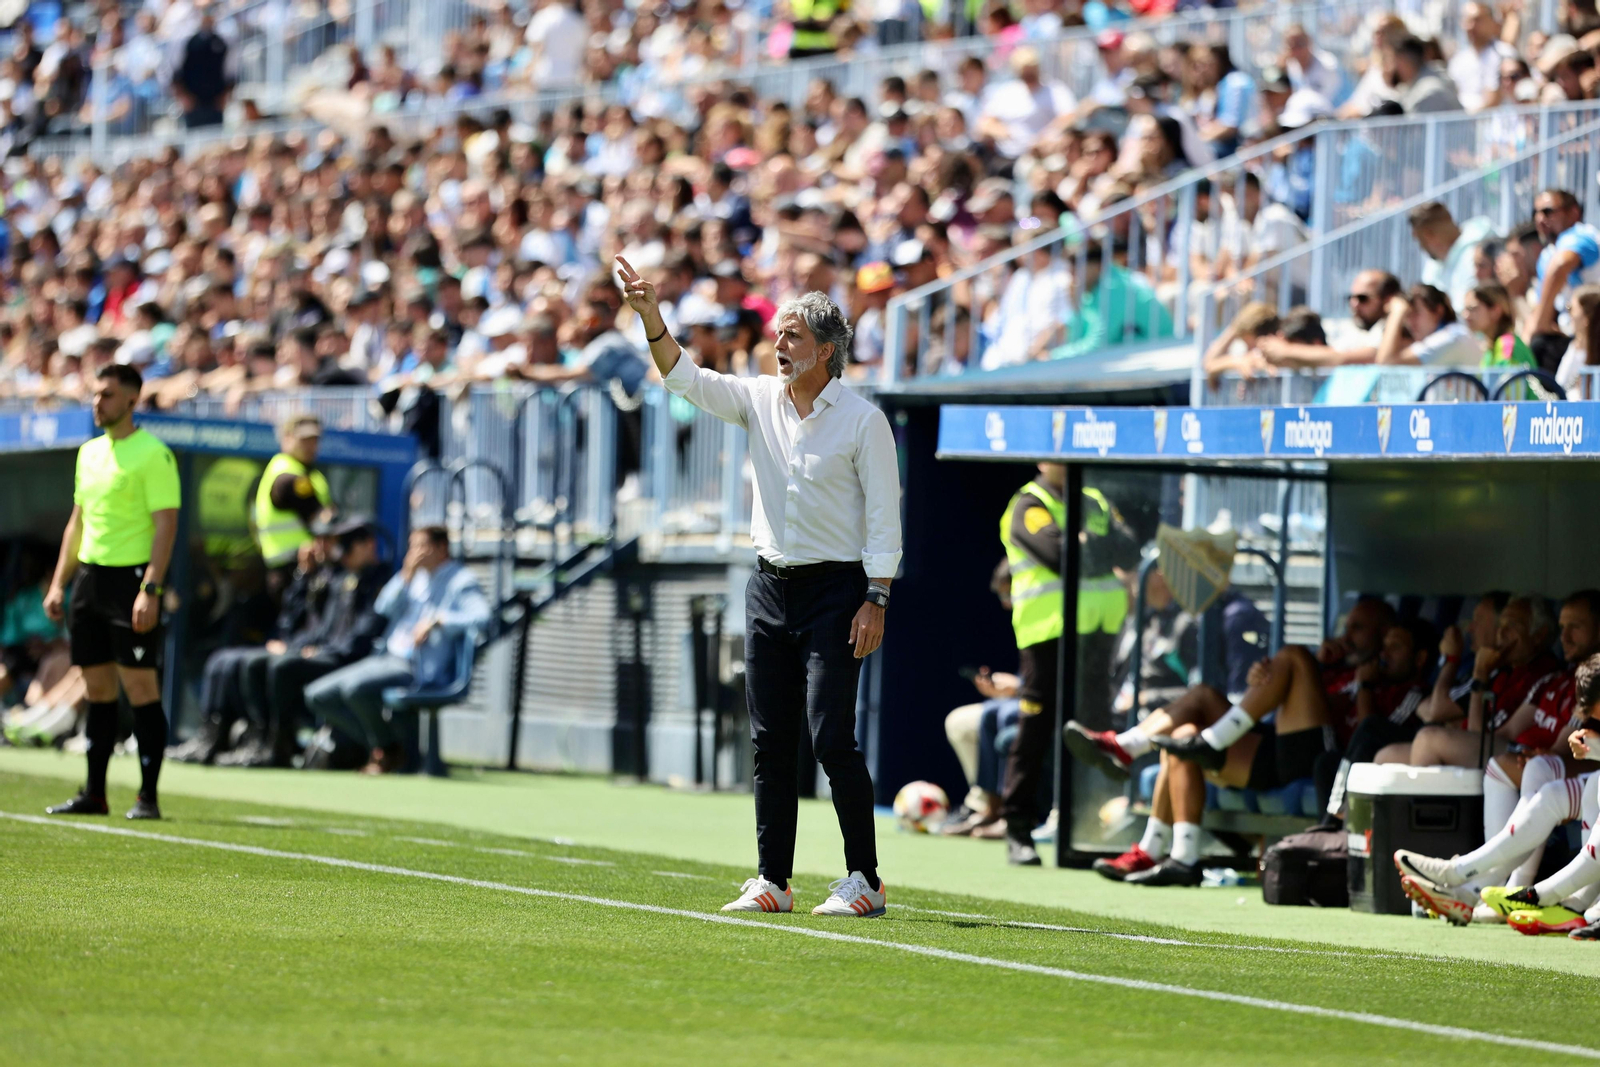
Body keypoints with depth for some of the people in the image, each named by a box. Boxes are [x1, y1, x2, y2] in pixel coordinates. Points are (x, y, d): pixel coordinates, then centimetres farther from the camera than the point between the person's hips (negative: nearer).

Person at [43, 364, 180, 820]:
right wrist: (59, 584, 16)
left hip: (131, 578, -7)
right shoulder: (89, 452, 15)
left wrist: (150, 589, -21)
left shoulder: (153, 454, -8)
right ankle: (93, 794, 13)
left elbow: (166, 524, -14)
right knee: (98, 688, 9)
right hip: (90, 577, 7)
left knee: (140, 687, -7)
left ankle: (148, 797, -3)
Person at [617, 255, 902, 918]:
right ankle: (773, 882, 9)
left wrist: (876, 601, -14)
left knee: (831, 738, -12)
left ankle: (864, 881, -7)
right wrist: (651, 318, -19)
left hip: (835, 590, -6)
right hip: (769, 586, 6)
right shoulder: (760, 400, 7)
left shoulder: (862, 421, -7)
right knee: (770, 741, 5)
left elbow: (884, 517, -7)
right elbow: (687, 379, -3)